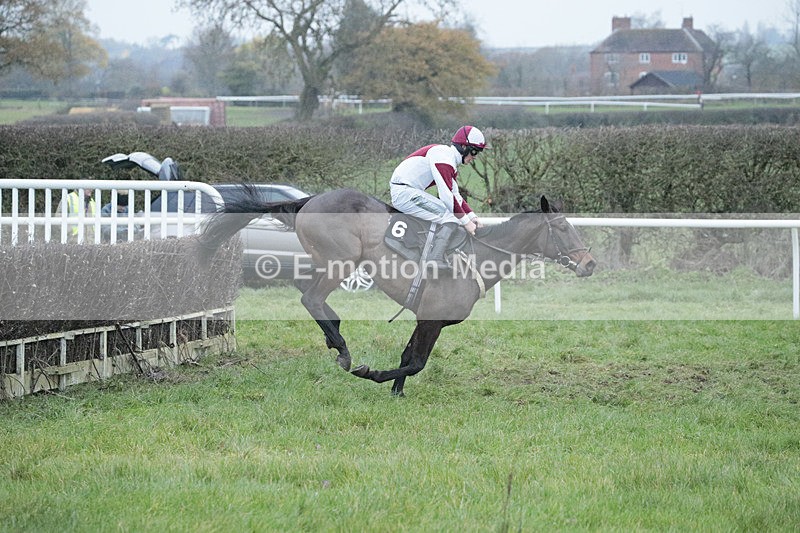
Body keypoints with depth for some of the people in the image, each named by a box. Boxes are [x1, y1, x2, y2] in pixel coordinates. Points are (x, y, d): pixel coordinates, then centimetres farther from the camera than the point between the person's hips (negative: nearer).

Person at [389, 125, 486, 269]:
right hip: (405, 193, -11)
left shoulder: (451, 161, 18)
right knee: (451, 217, -17)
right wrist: (466, 222, -16)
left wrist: (472, 216, 8)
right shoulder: (443, 156, -16)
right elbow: (447, 196, -22)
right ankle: (436, 258, -28)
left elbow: (455, 194, 20)